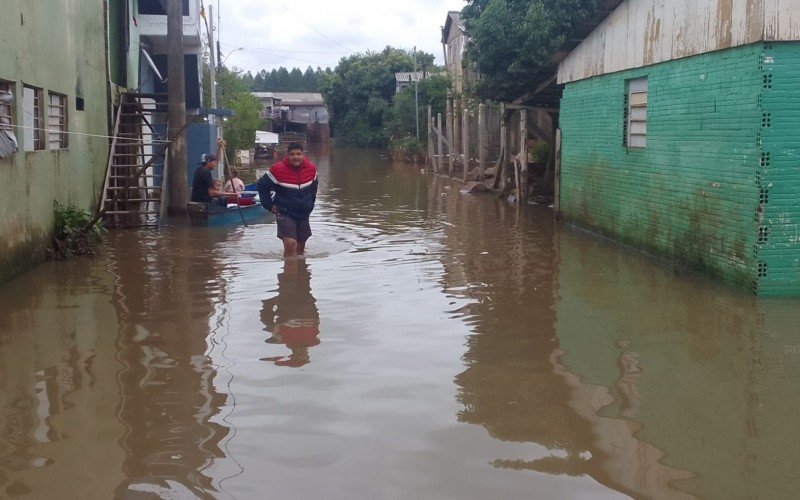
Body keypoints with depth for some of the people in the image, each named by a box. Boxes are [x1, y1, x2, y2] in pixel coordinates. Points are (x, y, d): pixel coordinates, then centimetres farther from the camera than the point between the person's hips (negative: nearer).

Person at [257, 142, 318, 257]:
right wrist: (269, 205, -6)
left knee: (300, 248, 15)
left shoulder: (311, 168, -2)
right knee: (290, 243, -22)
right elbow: (262, 185, -5)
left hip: (304, 214, 5)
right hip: (285, 213, -5)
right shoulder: (278, 169, -16)